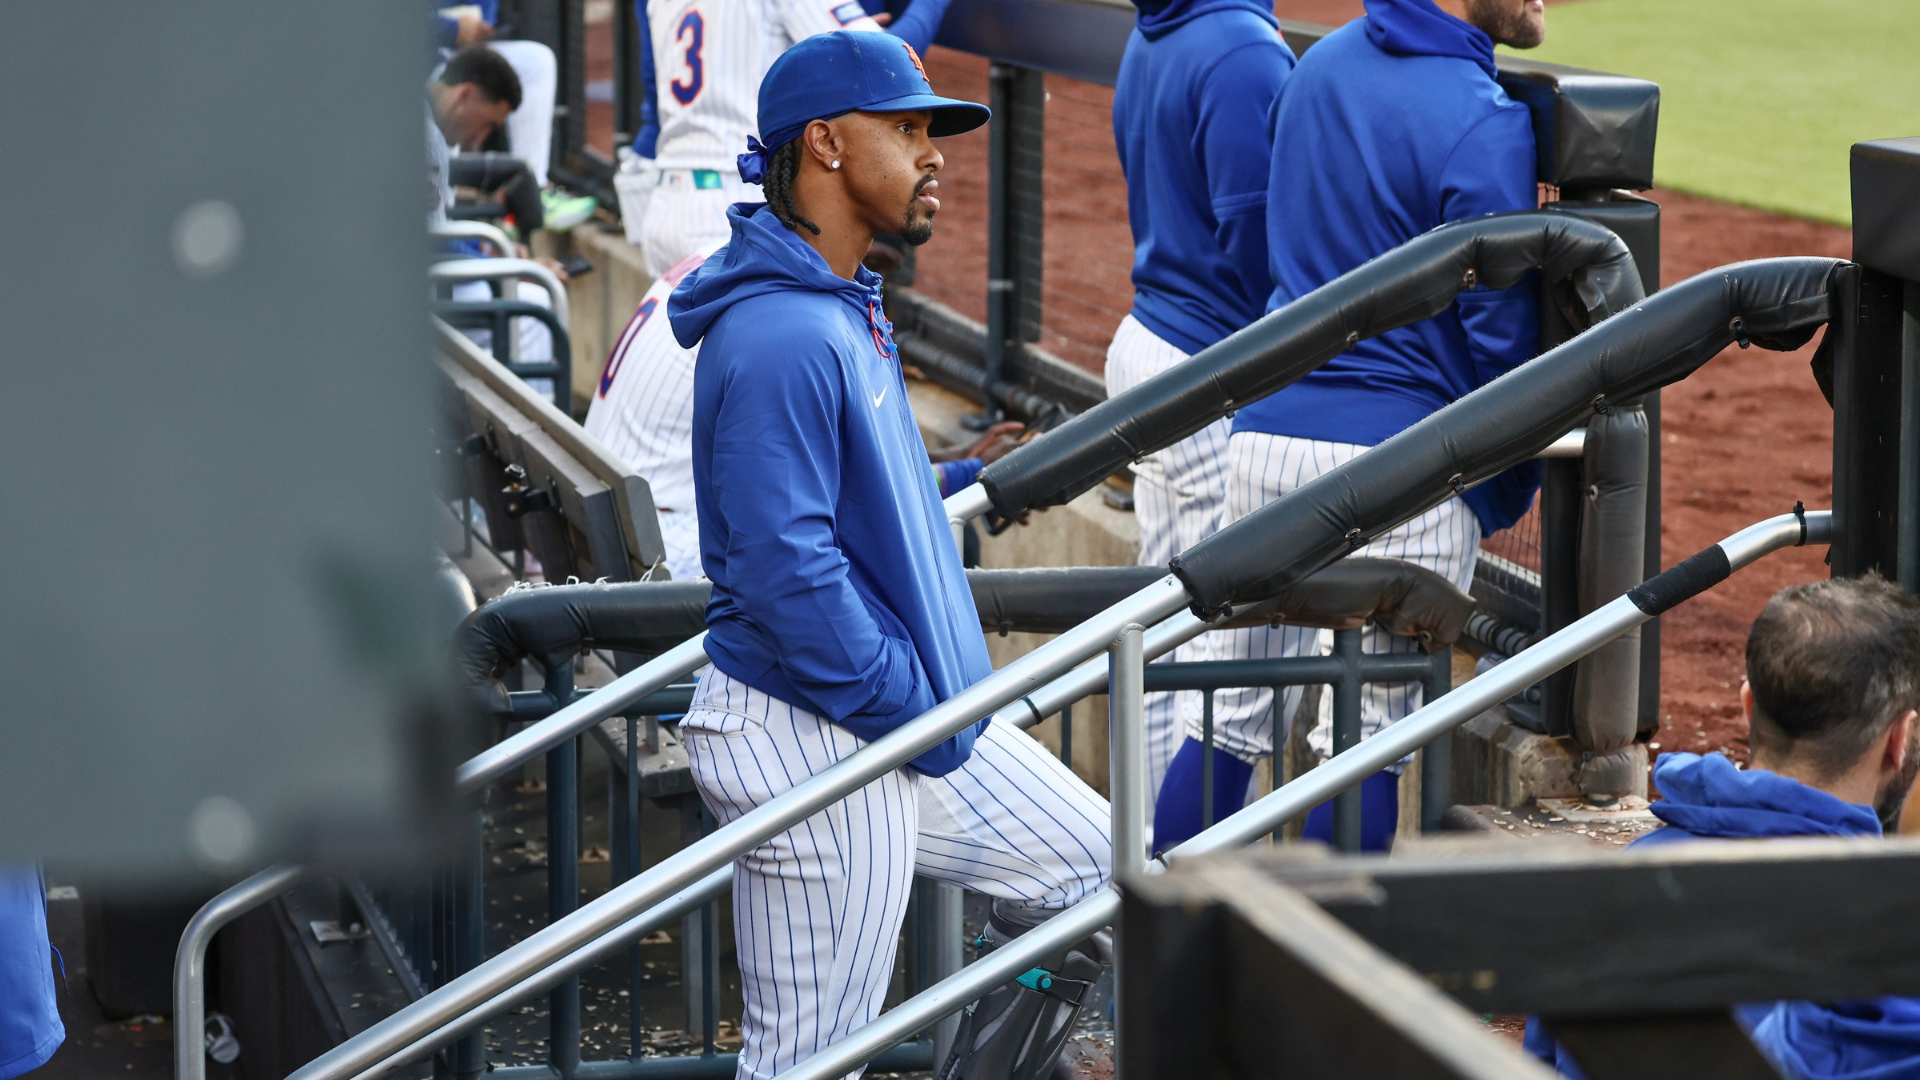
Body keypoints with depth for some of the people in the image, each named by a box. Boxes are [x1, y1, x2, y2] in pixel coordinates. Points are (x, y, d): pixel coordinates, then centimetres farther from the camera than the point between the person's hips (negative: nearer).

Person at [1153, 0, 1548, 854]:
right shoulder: (1483, 125, -13)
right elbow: (1501, 335, -9)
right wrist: (1506, 494, 2)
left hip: (1266, 429, 7)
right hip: (1401, 462, -7)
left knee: (1232, 712, 11)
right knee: (1366, 731, 1)